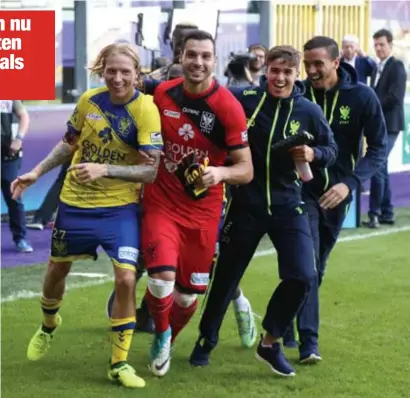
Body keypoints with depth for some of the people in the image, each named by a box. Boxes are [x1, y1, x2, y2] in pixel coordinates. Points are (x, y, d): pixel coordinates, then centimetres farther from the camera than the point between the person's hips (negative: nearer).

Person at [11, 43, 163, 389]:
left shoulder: (146, 109, -18)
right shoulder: (88, 100, -6)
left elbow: (150, 171, -22)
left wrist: (105, 169, -32)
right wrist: (37, 172, 8)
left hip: (119, 208, -3)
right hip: (75, 203, 3)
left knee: (126, 278, -16)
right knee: (57, 268, 19)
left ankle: (119, 363, 0)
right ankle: (48, 325, 51)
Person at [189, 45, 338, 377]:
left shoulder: (309, 111, -4)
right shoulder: (244, 99, -10)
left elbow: (331, 149, 7)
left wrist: (313, 154, -13)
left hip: (288, 206, 1)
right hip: (246, 204, -1)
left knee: (302, 276, -10)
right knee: (226, 275, 10)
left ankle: (270, 343, 13)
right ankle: (206, 341, 33)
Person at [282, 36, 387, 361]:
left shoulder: (362, 96, -13)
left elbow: (379, 148, -11)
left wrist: (350, 183, -23)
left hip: (337, 193, 2)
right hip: (303, 188, -2)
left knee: (317, 267, 14)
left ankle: (283, 326, 31)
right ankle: (308, 341, -13)